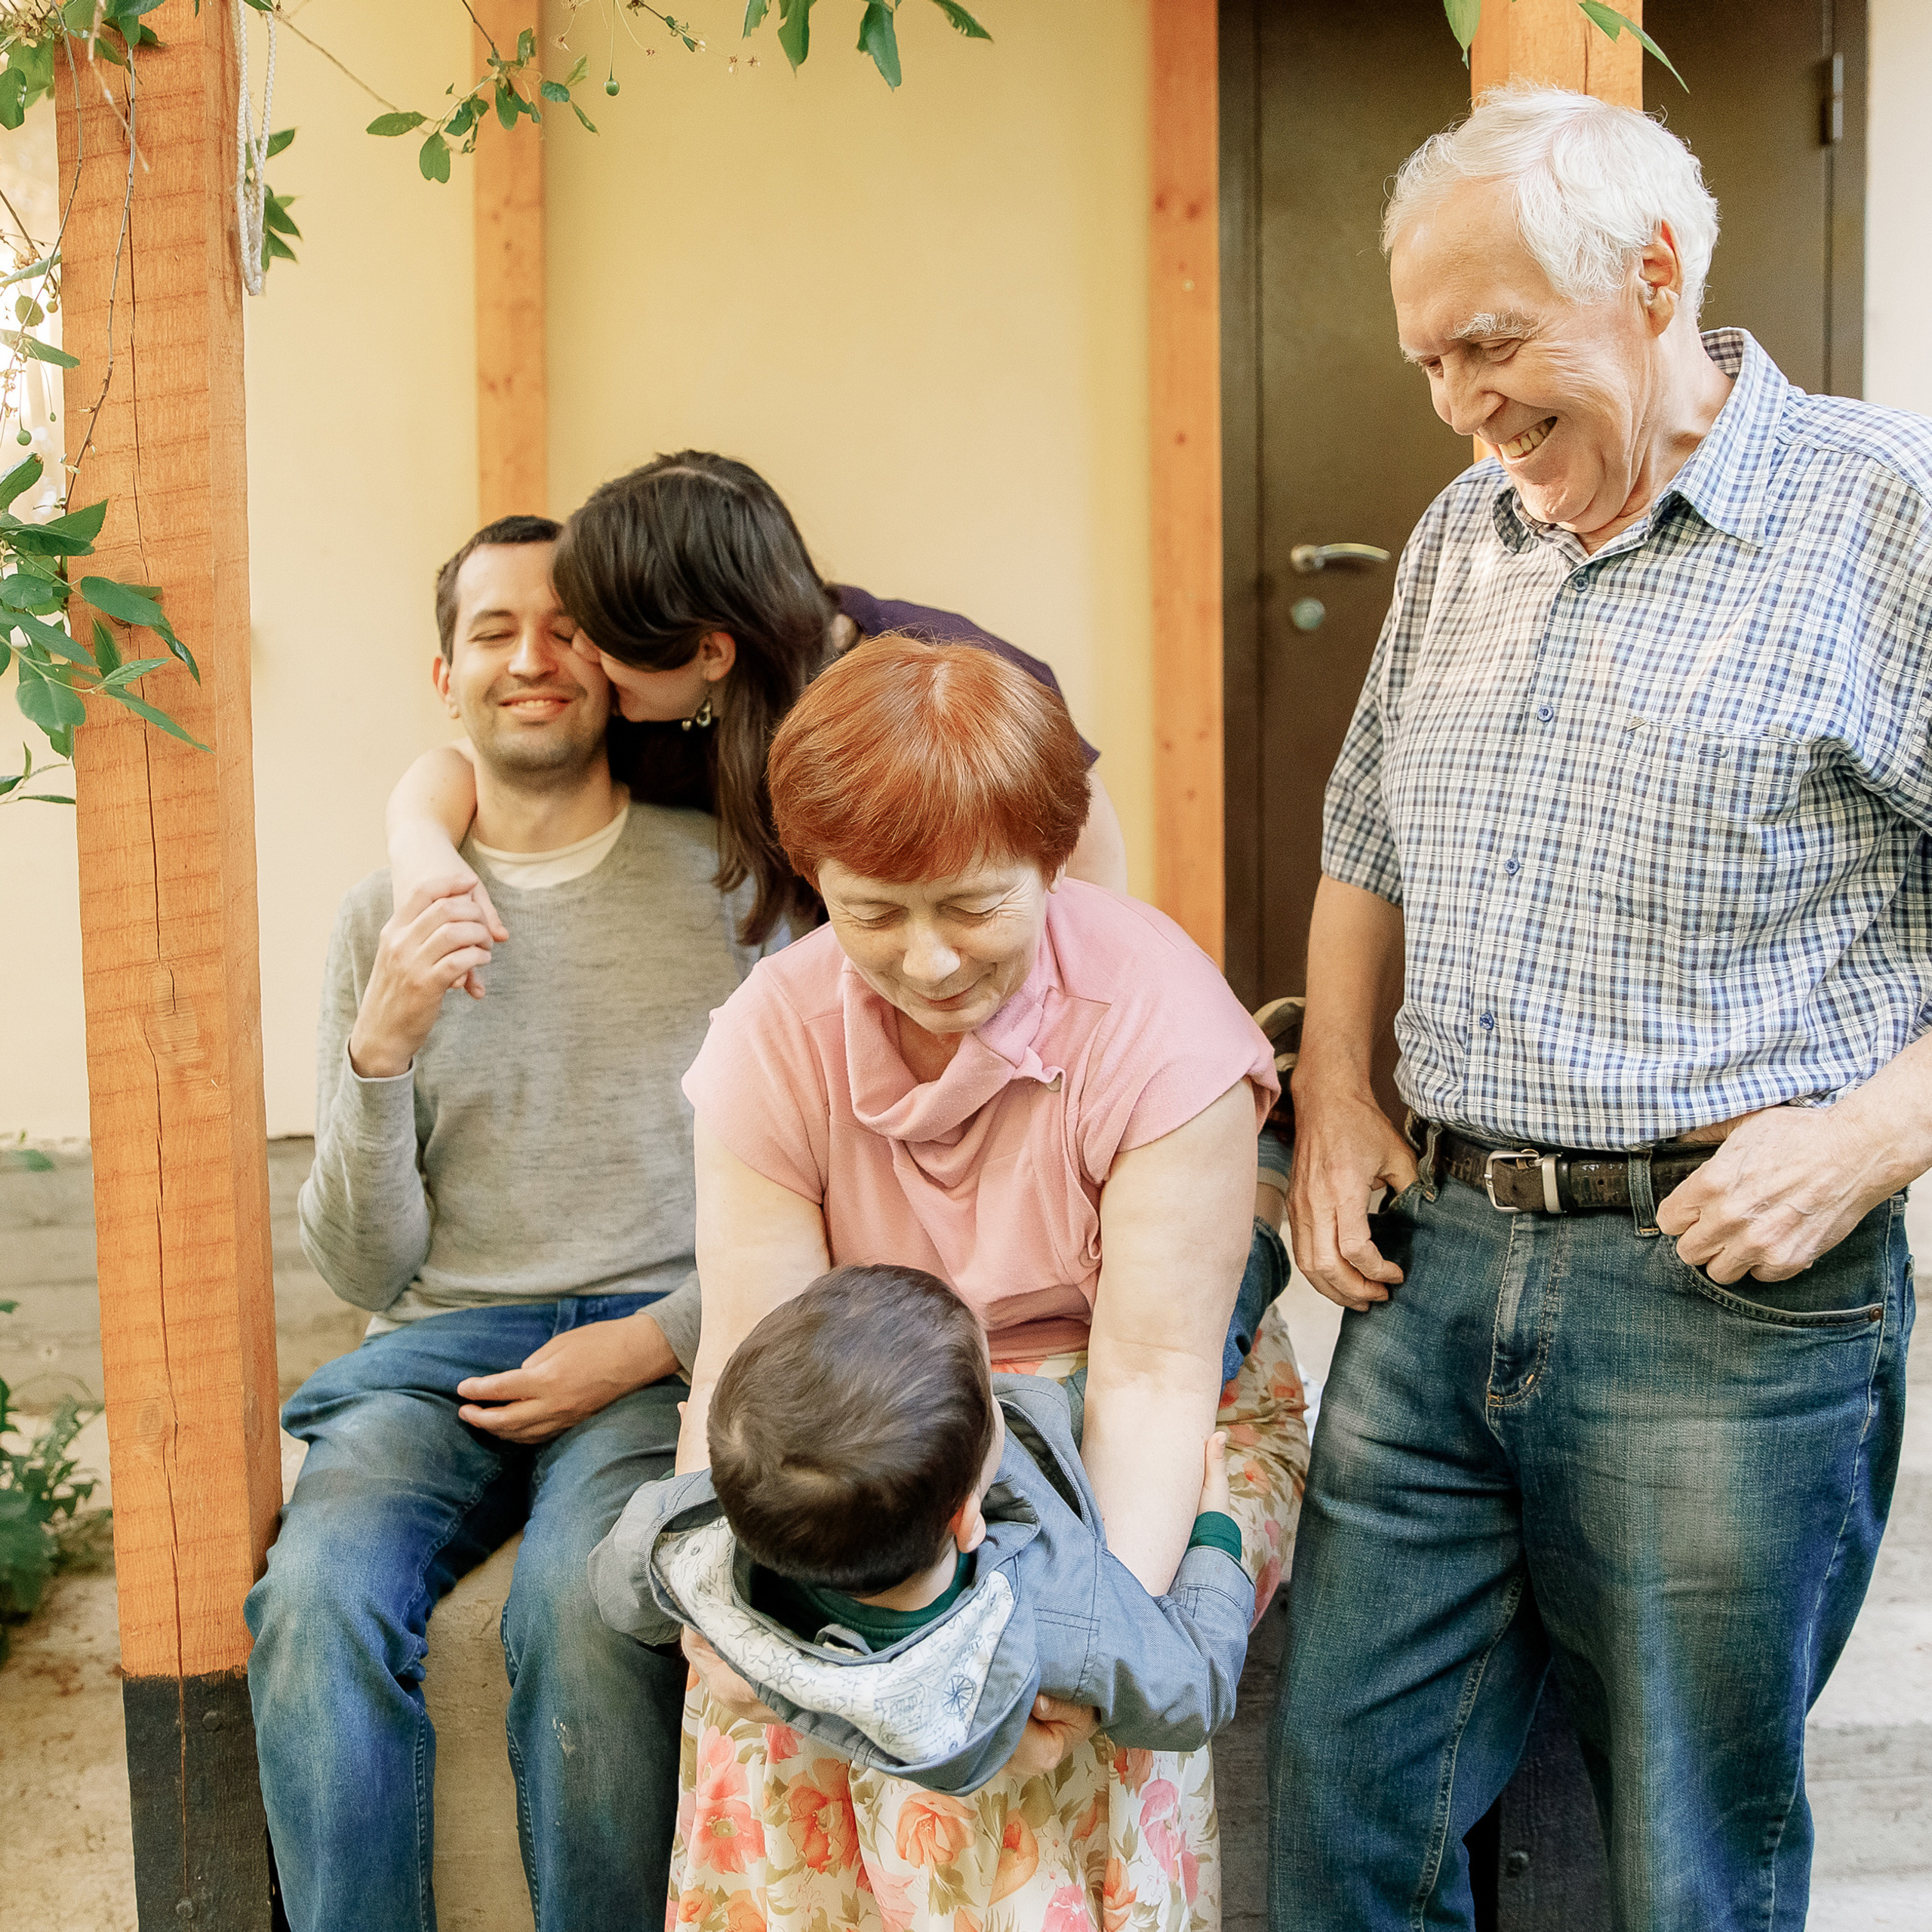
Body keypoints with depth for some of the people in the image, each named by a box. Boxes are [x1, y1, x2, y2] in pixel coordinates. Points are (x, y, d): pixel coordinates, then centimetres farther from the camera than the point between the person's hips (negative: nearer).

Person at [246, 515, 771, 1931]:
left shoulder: (723, 874, 5)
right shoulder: (385, 915, 12)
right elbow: (366, 1272, 9)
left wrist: (648, 1344, -11)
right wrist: (379, 1046, -7)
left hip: (670, 1340, -2)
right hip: (448, 1342, 3)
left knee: (583, 1598, -31)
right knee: (318, 1590, -27)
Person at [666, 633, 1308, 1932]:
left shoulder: (1157, 1018, -21)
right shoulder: (775, 1033, -12)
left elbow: (1150, 1375, -23)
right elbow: (754, 1368, -14)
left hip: (1127, 1439, -2)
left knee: (1055, 1709, -25)